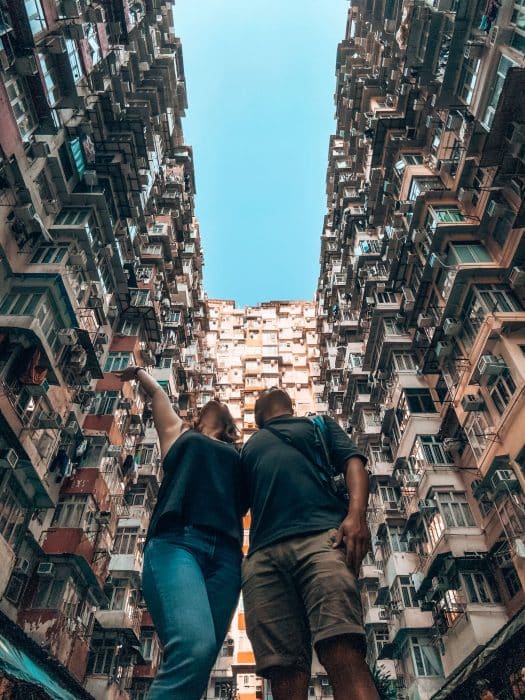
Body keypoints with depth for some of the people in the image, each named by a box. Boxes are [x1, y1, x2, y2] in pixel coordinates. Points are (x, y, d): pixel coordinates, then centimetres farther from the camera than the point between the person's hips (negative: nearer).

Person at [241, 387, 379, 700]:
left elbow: (353, 462, 12)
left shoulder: (319, 423, 29)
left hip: (322, 536, -2)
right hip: (263, 554, 3)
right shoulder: (249, 447, 36)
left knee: (345, 656, -23)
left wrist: (356, 514, -8)